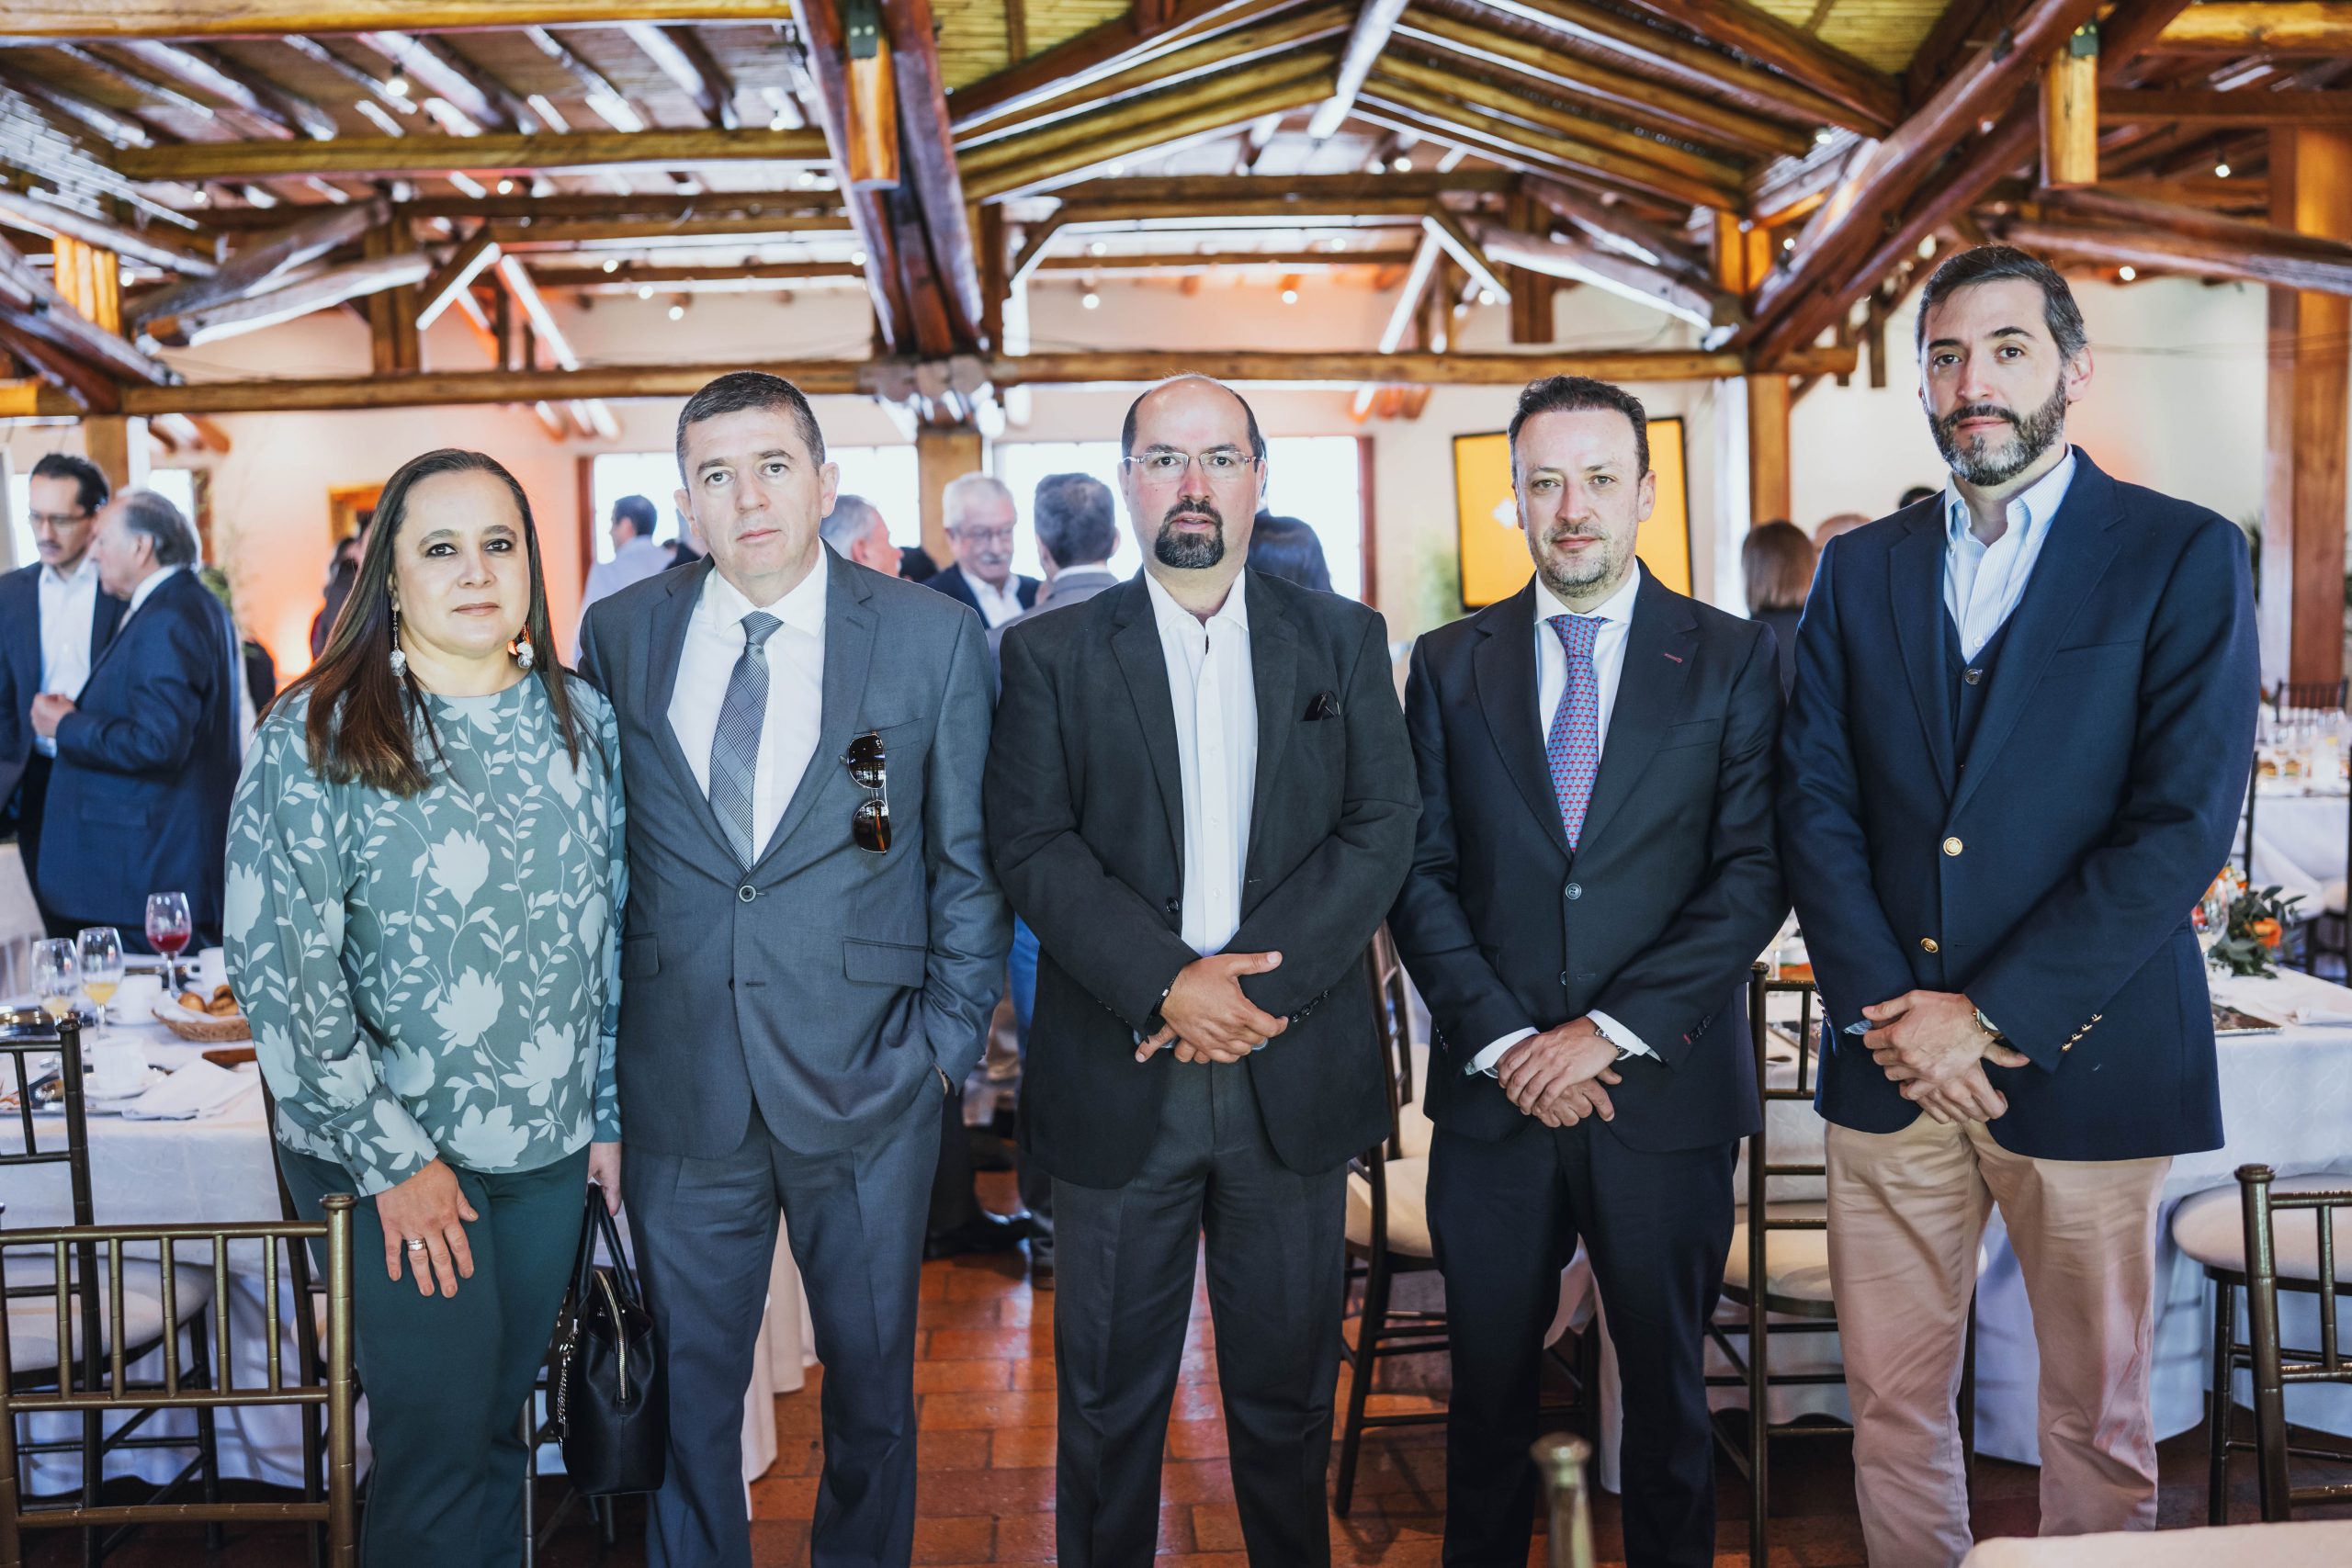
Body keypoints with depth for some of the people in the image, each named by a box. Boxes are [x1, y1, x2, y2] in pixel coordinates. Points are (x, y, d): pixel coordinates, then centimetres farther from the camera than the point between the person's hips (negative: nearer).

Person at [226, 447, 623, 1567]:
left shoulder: (583, 718, 2)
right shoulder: (314, 736, -11)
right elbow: (276, 964, -13)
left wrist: (612, 1113, 7)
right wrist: (390, 1157, -13)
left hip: (552, 1145, 4)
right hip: (394, 1159, -4)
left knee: (500, 1418, 17)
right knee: (437, 1443, 6)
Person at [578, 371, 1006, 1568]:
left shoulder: (934, 638, -4)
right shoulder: (619, 636, 2)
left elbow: (971, 860, 0)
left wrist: (950, 1043, -4)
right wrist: (601, 1049, 3)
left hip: (867, 1089, -1)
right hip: (678, 1091, 1)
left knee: (871, 1383, 16)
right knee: (688, 1388, 15)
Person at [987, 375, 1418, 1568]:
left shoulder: (1343, 642, 7)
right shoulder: (1051, 654, 3)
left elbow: (1381, 831, -2)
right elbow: (1032, 848, -6)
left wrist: (1261, 986, -14)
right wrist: (1167, 985, -18)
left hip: (1295, 1077, 1)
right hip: (1117, 1080, -1)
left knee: (1287, 1390, 14)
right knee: (1109, 1394, 11)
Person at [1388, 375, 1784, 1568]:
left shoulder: (1733, 660, 1)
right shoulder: (1449, 663, 6)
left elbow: (1755, 874, -6)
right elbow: (1421, 876, 1)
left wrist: (1614, 1029, -14)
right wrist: (1501, 1039, -10)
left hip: (1668, 1088, -1)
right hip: (1491, 1094, 1)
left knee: (1667, 1384, 14)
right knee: (1487, 1384, 13)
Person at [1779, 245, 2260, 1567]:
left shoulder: (2186, 556, -2)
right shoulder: (1860, 569, 9)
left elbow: (2186, 824, -11)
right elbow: (1816, 804, 3)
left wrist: (1992, 1013, -14)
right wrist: (1886, 1009, -9)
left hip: (2085, 1058, -2)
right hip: (1890, 1060, 3)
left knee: (2098, 1417, 11)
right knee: (1892, 1398, 11)